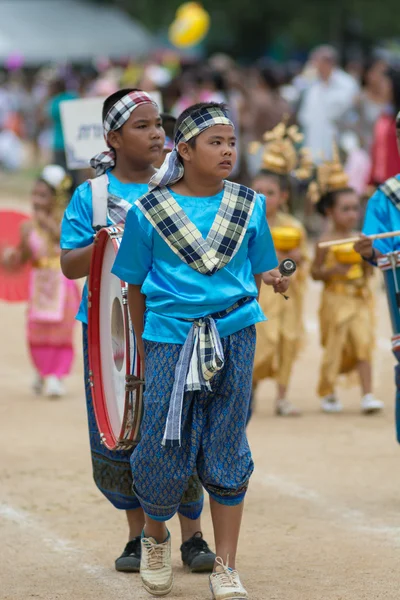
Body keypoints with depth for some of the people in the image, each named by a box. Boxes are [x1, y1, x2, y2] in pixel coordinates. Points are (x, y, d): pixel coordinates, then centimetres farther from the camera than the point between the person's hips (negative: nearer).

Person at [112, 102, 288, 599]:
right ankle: (154, 538, 30)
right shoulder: (148, 212, -1)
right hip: (169, 336, -2)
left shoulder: (249, 206, 7)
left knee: (227, 452, 4)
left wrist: (276, 280, -3)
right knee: (164, 450, 0)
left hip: (234, 335, 2)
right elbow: (135, 284, 7)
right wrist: (143, 344, 10)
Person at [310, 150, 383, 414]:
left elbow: (369, 271, 16)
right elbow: (315, 272, -4)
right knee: (335, 345, 4)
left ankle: (368, 395, -9)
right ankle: (328, 394, 20)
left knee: (363, 343, -7)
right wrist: (333, 271, -20)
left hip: (361, 299, 3)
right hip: (336, 300, -3)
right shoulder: (327, 242, -6)